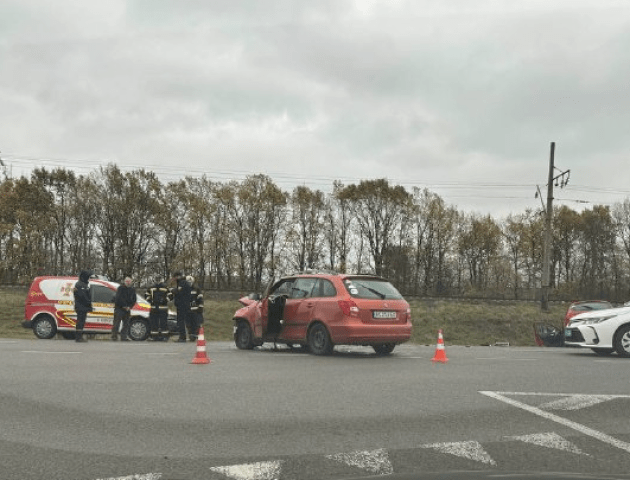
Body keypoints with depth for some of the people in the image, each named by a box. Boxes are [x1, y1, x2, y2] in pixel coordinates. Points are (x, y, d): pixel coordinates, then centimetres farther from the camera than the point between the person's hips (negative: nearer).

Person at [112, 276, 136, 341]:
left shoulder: (132, 290, 12)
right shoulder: (120, 288, -5)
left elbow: (134, 300, 11)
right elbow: (119, 298, -13)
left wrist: (130, 307, -4)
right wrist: (124, 306, -14)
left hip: (127, 309, 6)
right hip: (119, 308, -6)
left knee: (126, 324, 5)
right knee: (116, 323, -6)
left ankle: (124, 337, 8)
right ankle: (114, 336, -2)